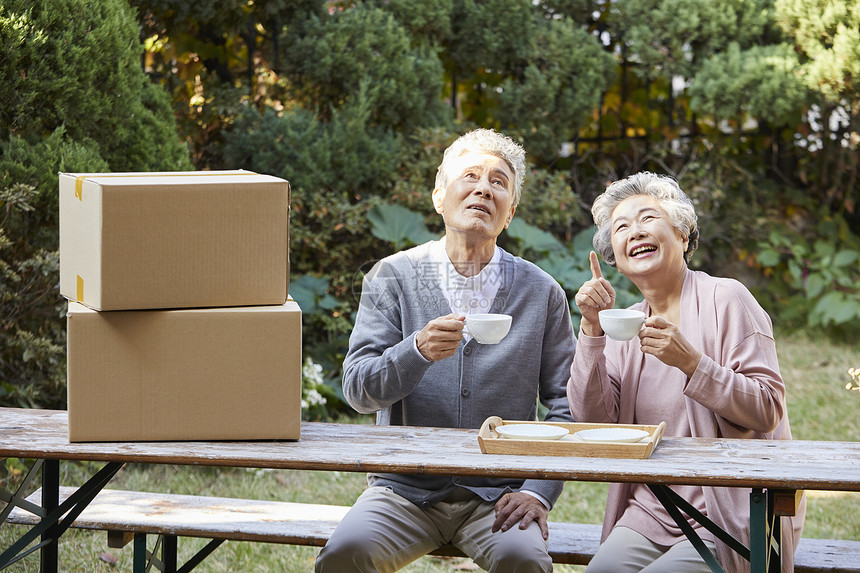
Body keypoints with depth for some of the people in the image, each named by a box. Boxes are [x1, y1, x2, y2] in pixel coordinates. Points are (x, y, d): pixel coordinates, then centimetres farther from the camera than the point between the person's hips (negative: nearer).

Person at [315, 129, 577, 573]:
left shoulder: (542, 294, 6)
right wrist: (418, 350, -24)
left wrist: (538, 492, -9)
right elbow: (358, 391, -5)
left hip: (497, 494, 0)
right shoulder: (392, 277, 4)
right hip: (405, 487, 0)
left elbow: (567, 408, 5)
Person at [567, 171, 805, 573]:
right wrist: (592, 330, -6)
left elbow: (768, 411, -11)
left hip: (730, 515, -5)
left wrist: (691, 362, -22)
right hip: (650, 512, 5)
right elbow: (593, 422, 1)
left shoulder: (725, 299, -4)